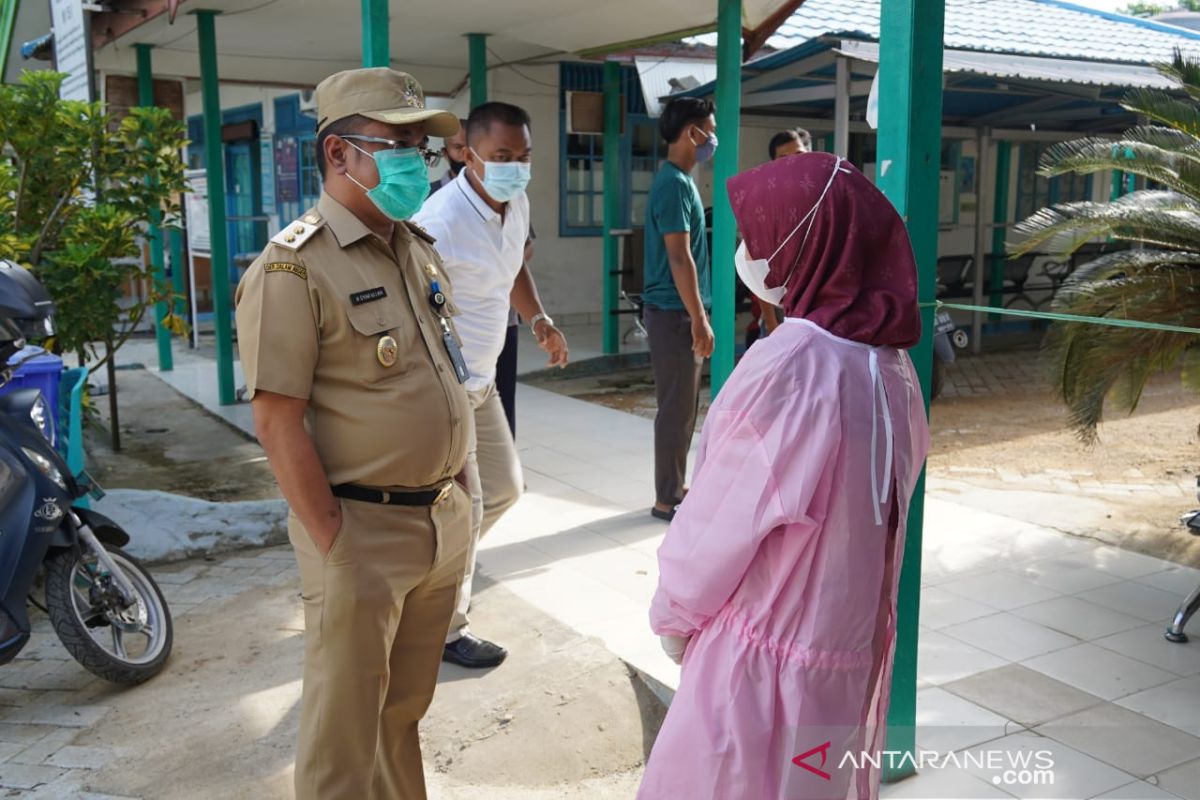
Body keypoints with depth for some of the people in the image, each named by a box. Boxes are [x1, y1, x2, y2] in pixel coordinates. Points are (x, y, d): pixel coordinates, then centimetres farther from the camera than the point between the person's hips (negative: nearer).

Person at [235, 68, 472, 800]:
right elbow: (278, 420, -18)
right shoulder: (294, 268, -14)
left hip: (445, 523, 7)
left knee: (406, 709, 21)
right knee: (346, 735, 7)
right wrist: (334, 548, -18)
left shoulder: (420, 249, 11)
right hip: (362, 531, -7)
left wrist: (457, 501, 14)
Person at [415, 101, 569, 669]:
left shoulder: (517, 204, 3)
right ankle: (445, 629, 16)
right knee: (463, 507, -2)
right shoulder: (444, 218, -25)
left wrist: (539, 319, 10)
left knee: (505, 488, 19)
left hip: (481, 382, 9)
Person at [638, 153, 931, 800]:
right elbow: (867, 512, 8)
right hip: (852, 640, 8)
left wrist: (673, 612, -1)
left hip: (766, 647, -7)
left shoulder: (788, 362, -25)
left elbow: (723, 515, -17)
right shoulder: (890, 364, -1)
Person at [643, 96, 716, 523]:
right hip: (675, 313, -10)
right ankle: (668, 500, 5)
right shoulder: (675, 184, -16)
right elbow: (679, 257, -21)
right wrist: (699, 319, -20)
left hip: (680, 310, 10)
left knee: (683, 406, 15)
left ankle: (675, 489, 24)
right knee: (677, 408, -3)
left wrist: (698, 314, 20)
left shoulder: (680, 180, 15)